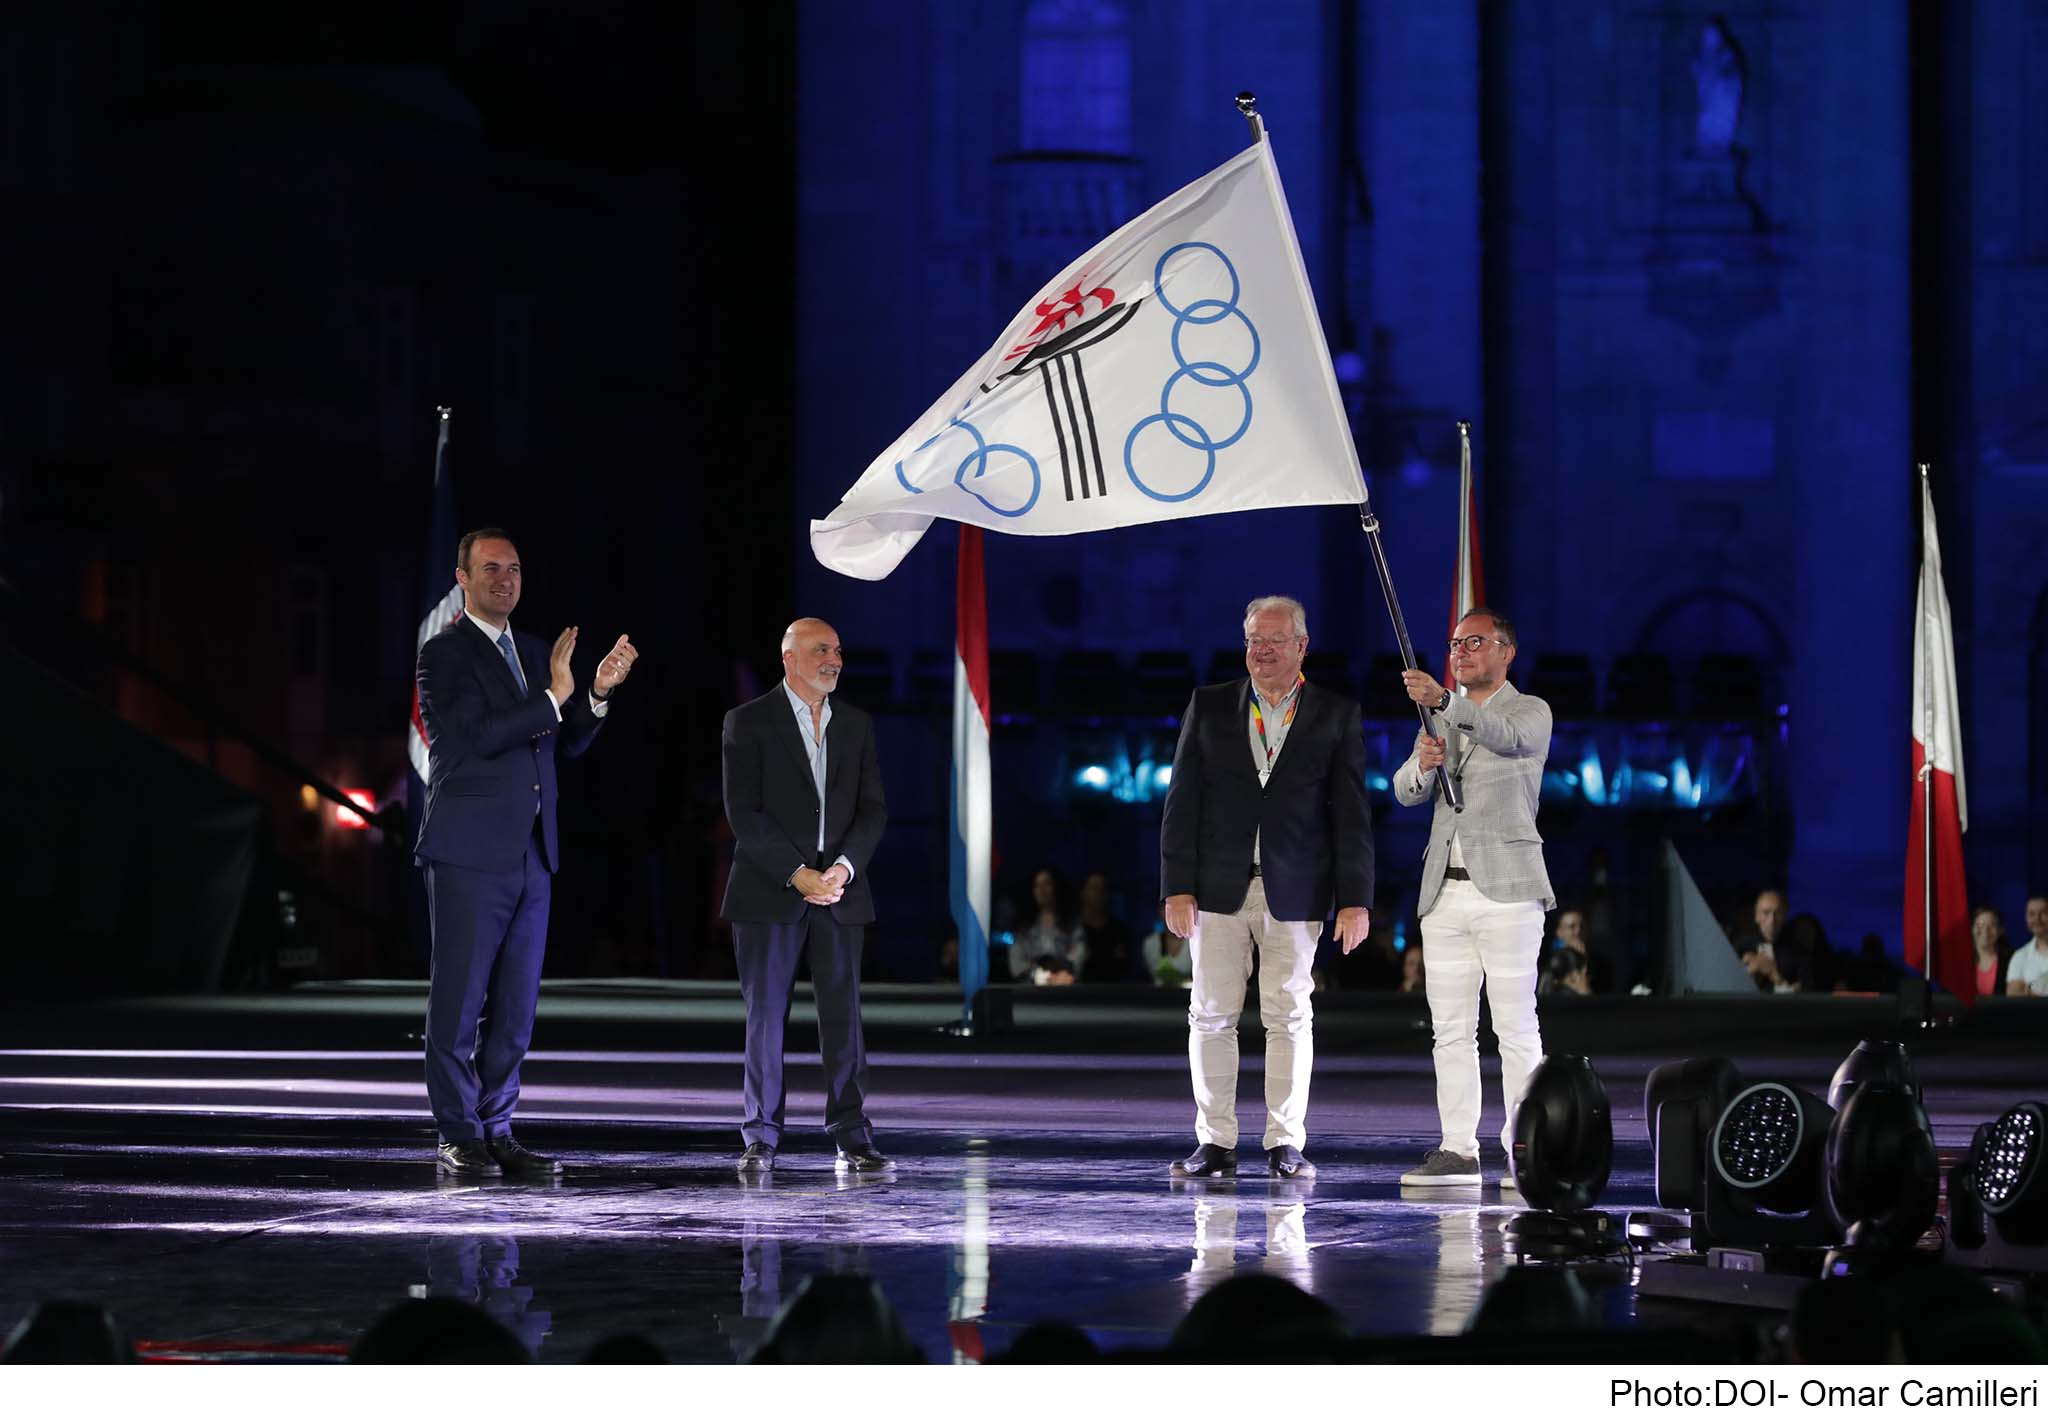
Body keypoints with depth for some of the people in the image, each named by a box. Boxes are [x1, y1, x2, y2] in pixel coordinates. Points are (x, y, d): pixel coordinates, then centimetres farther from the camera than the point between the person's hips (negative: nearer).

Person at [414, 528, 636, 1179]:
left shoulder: (534, 654, 17)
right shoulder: (444, 653, -5)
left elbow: (566, 744, 16)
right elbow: (479, 735, -17)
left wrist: (598, 693, -1)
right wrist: (555, 693, -17)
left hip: (531, 854, 7)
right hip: (469, 854, -7)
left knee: (514, 1006, 8)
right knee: (458, 1001, -3)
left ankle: (496, 1132, 13)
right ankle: (457, 1139, 1)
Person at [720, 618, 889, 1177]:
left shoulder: (856, 724, 12)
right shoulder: (748, 722, -1)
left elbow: (873, 808, 8)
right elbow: (743, 812, -7)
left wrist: (844, 867, -9)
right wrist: (798, 874, -14)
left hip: (840, 890, 3)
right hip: (769, 893, -3)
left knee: (844, 1015, 0)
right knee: (765, 1016, 0)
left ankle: (852, 1139, 2)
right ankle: (761, 1139, 5)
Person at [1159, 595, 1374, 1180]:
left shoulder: (1336, 715, 5)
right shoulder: (1208, 706, 8)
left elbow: (1352, 813, 2)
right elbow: (1182, 802, 5)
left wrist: (1355, 899, -5)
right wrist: (1177, 886, -3)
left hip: (1295, 891, -1)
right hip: (1219, 888, 1)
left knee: (1289, 1016, 1)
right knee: (1211, 1016, 1)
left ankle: (1286, 1143, 7)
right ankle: (1215, 1143, 7)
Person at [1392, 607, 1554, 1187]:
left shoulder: (1530, 710, 2)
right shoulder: (1442, 719, 19)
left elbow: (1506, 734, -22)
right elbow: (1404, 791, 9)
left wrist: (1443, 699, -37)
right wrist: (1423, 766, -14)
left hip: (1506, 889, -6)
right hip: (1445, 893, 6)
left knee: (1515, 1025, -6)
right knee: (1451, 1029, 4)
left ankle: (1525, 1148, -5)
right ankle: (1458, 1150, 6)